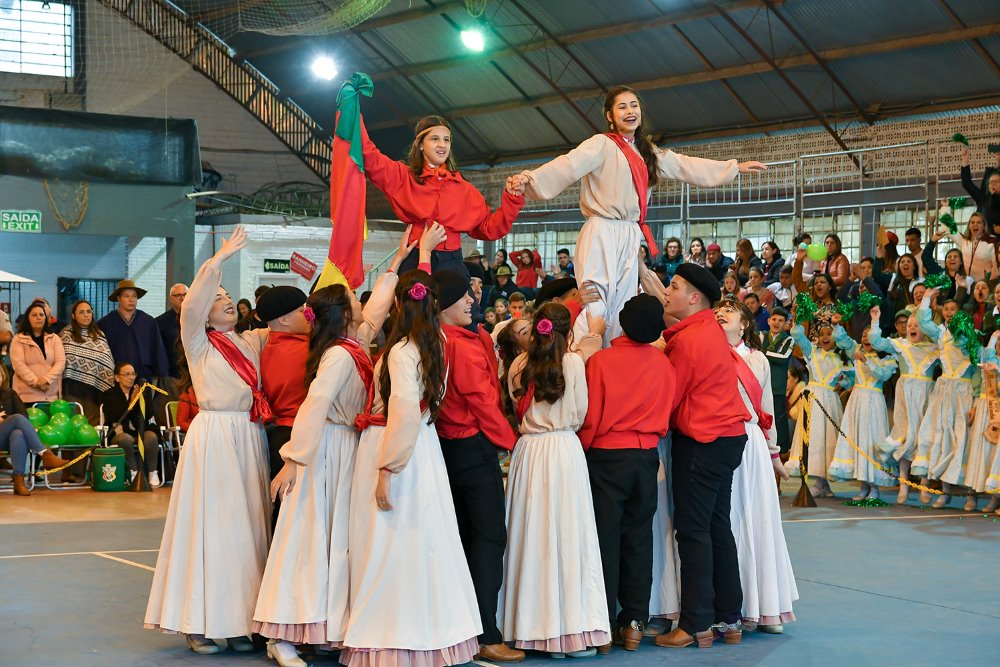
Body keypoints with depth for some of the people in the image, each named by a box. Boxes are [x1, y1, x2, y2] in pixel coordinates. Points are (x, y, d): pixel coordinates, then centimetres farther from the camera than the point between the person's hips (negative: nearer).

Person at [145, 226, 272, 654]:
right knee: (209, 525, -4)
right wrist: (219, 259, -18)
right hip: (214, 437, -5)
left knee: (246, 527, 3)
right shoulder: (198, 343, 1)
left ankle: (238, 620, 7)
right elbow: (191, 306, -17)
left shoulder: (251, 342, 16)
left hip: (250, 438, 5)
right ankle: (198, 624, 0)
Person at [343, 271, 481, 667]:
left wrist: (386, 472, -22)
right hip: (422, 449, 8)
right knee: (420, 544, 13)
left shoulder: (402, 351, -17)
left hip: (394, 450, -8)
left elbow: (405, 413, -23)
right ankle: (429, 633, 20)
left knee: (391, 548, -2)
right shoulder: (433, 345, 5)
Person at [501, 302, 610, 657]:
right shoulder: (573, 362, -4)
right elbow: (580, 414, 2)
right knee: (567, 534, -1)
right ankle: (572, 629, -2)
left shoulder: (519, 365, 5)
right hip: (564, 449, -3)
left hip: (527, 450, 4)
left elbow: (516, 409, 12)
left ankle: (533, 626, 10)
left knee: (532, 535, 7)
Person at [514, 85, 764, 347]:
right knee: (594, 307, -17)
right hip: (602, 233, -7)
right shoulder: (601, 145, -4)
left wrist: (736, 167, 36)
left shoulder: (647, 152, 19)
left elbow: (686, 166, 29)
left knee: (621, 311, 6)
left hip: (631, 237, 7)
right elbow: (570, 165, -20)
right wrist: (531, 178, -39)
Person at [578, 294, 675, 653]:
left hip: (607, 458, -3)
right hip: (646, 458, 3)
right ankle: (635, 620, 12)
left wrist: (582, 449, 5)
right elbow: (665, 414, 4)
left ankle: (604, 624, 5)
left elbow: (590, 419, -11)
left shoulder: (601, 361, -14)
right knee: (639, 539, 10)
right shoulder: (663, 364, -4)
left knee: (606, 539, 4)